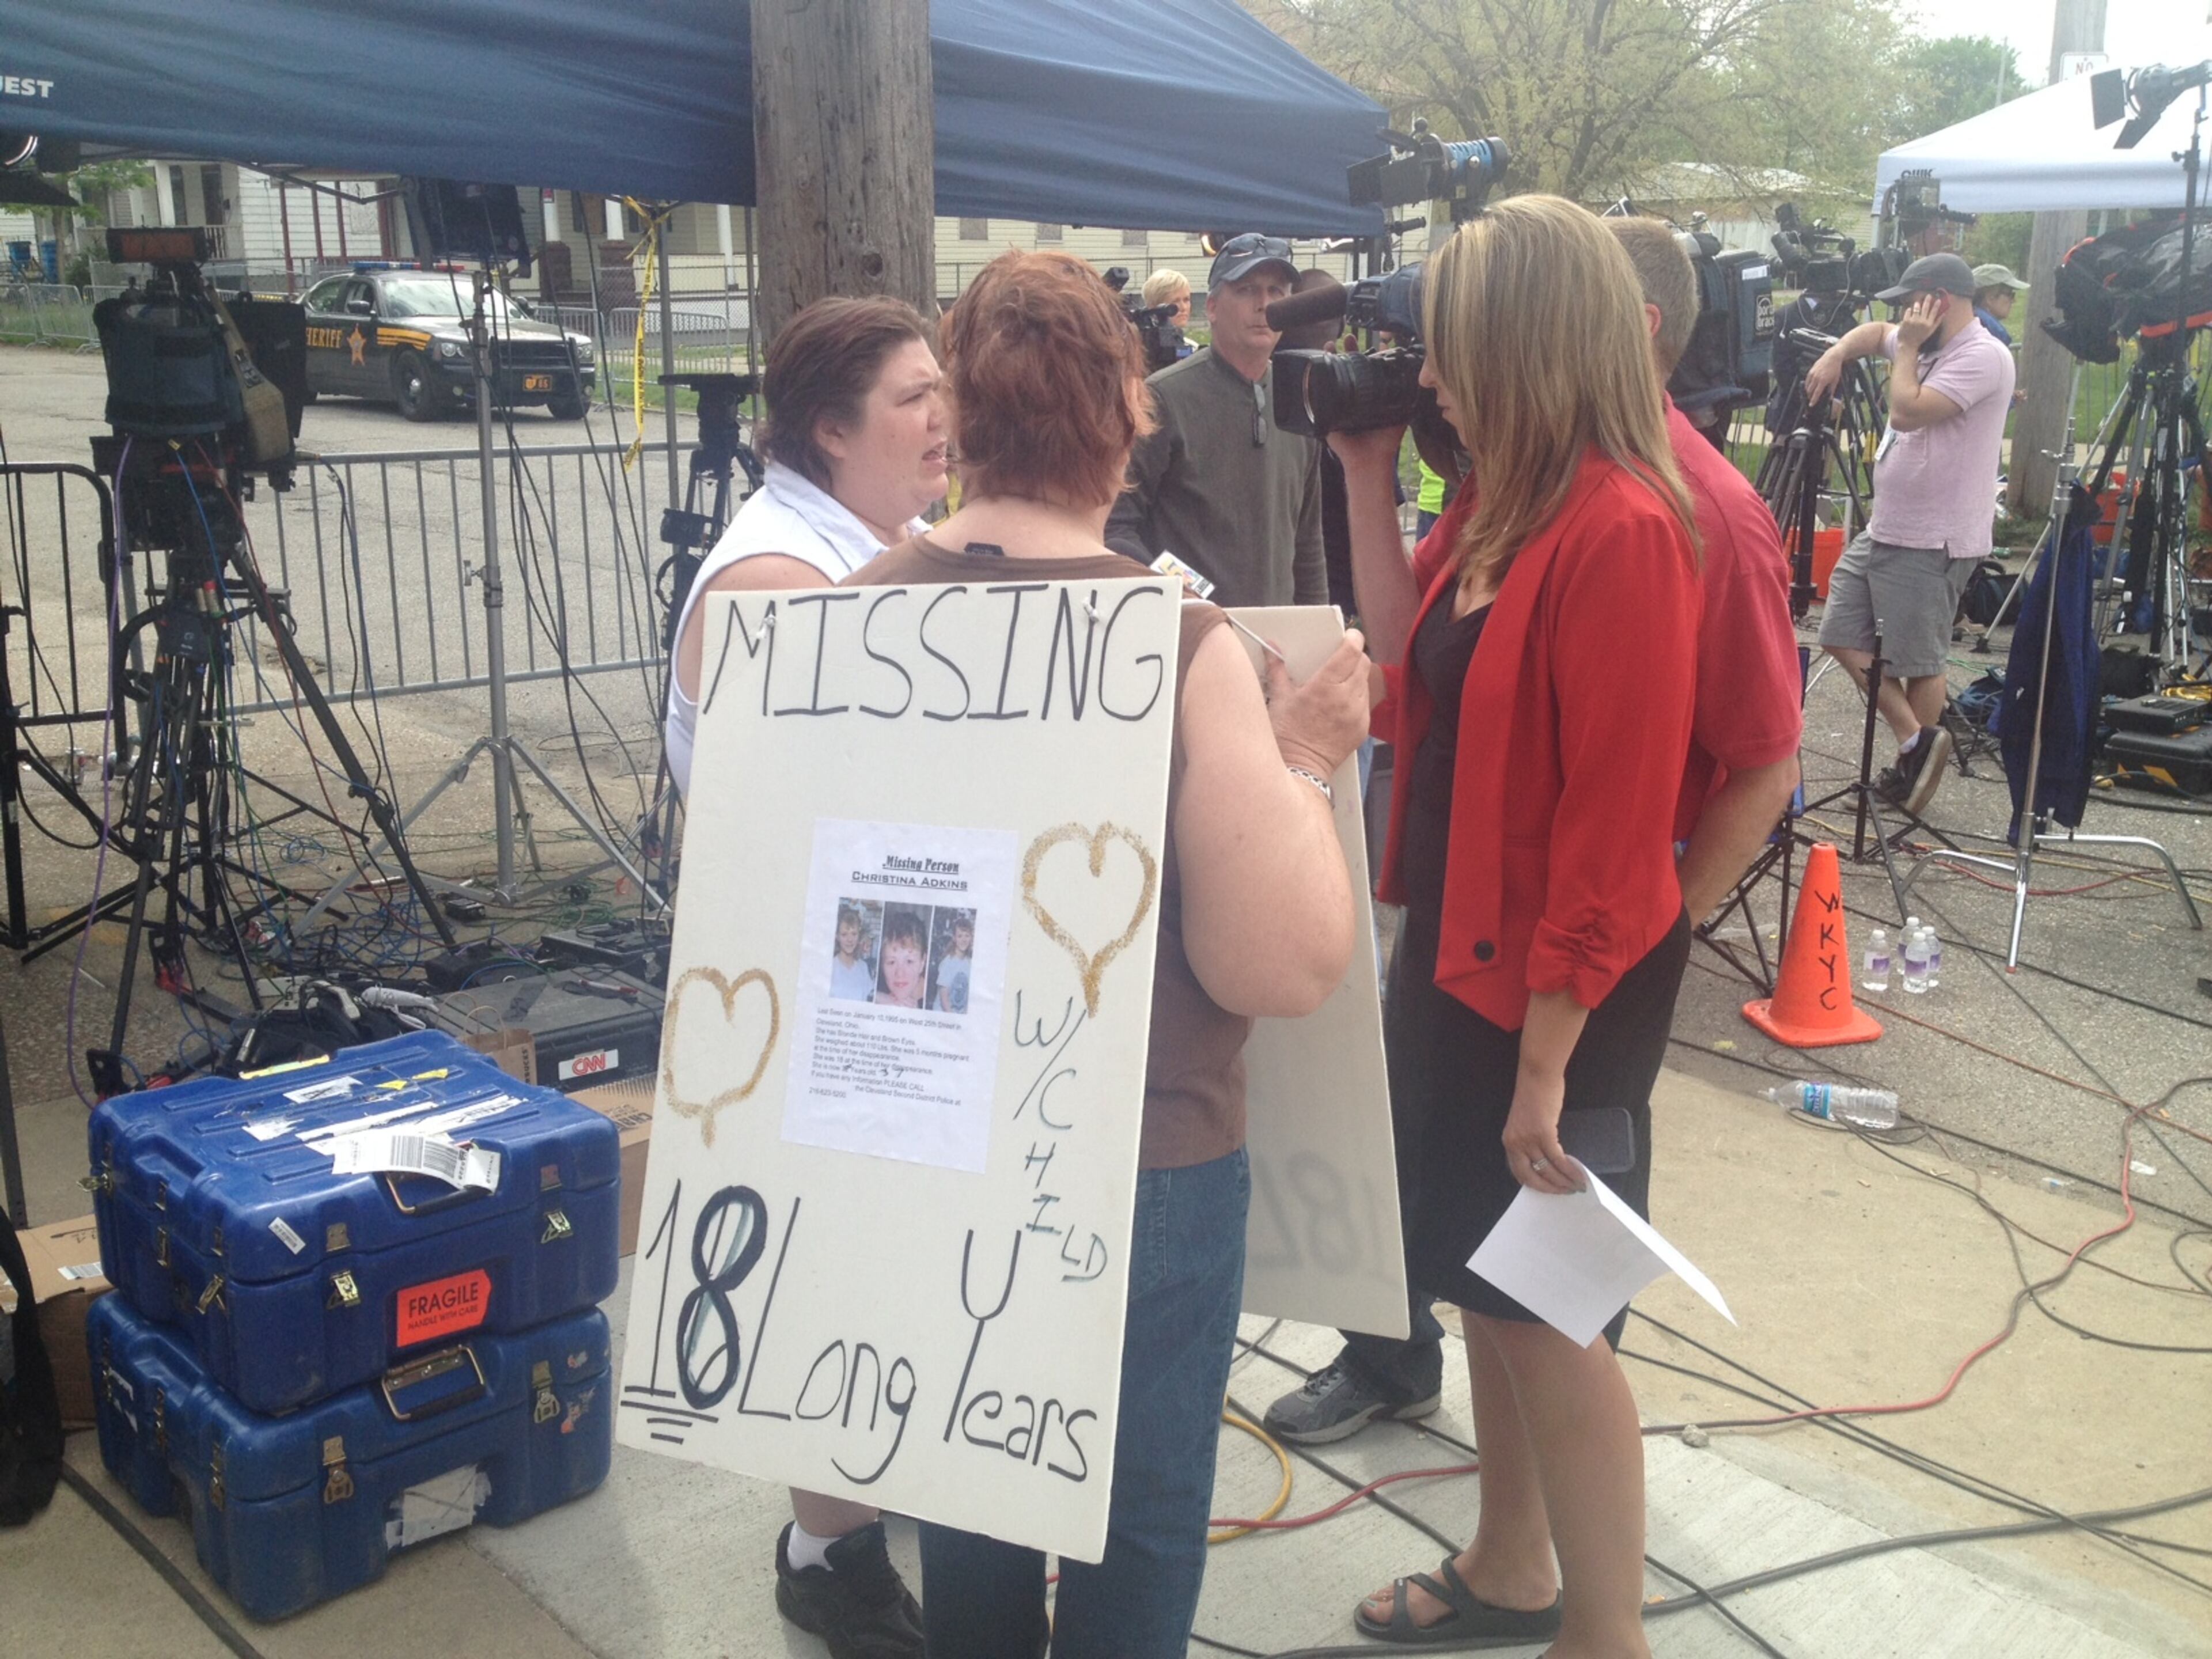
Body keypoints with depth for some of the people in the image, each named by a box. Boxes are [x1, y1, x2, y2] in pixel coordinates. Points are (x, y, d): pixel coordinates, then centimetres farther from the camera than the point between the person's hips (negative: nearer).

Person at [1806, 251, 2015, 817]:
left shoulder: (1983, 357, -16)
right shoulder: (1930, 347, 12)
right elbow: (1874, 332, 31)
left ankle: (1912, 763, 12)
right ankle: (1915, 740, 11)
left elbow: (1907, 412, -25)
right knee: (1843, 637, 8)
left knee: (1919, 661, -1)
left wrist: (1907, 346, -12)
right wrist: (1836, 354, 10)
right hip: (1882, 529, 10)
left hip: (1932, 541, -10)